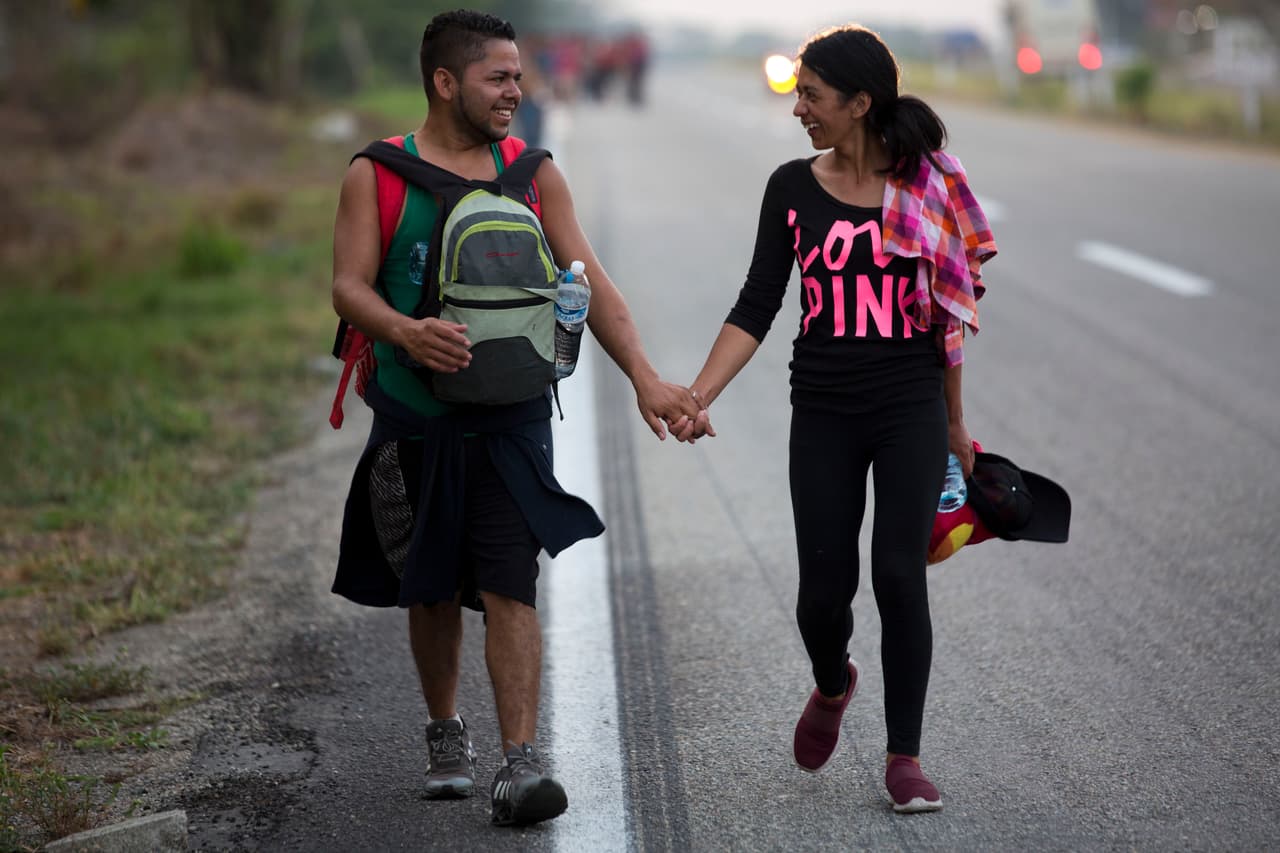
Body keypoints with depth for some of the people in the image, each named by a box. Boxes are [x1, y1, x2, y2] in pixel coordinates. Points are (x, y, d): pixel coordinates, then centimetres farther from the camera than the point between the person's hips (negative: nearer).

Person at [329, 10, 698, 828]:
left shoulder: (534, 174, 5)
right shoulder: (376, 175, 0)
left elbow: (590, 281, 1)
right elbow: (349, 286, -6)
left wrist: (644, 376, -11)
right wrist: (406, 332, -27)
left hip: (510, 420, 0)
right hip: (415, 417, 0)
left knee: (509, 587, -10)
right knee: (431, 591, 11)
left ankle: (521, 763, -12)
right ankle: (446, 733, 32)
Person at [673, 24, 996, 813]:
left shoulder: (926, 188, -2)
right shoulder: (794, 188, 2)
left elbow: (943, 313, 7)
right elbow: (757, 307, 0)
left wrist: (955, 423, 12)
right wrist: (698, 396, -11)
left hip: (911, 409, -1)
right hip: (824, 414, 2)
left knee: (899, 575, -8)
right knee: (824, 588, 1)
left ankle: (905, 757, 4)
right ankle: (832, 686, 36)